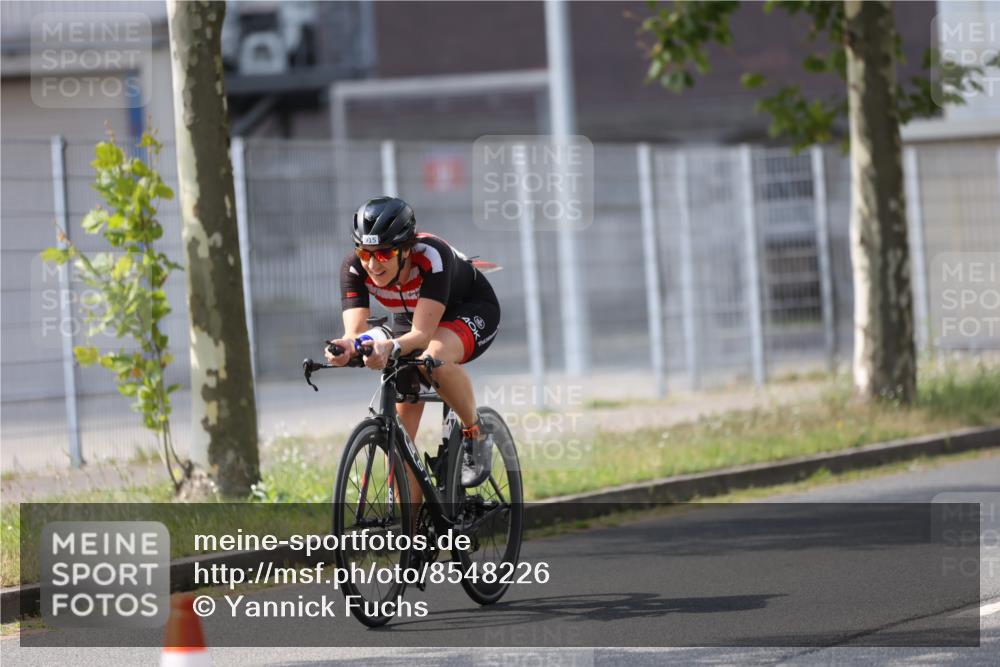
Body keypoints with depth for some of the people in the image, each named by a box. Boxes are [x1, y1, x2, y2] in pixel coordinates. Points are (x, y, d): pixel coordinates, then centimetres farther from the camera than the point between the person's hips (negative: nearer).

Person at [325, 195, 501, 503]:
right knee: (400, 429, -8)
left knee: (434, 358, -39)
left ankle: (476, 434, -14)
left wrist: (390, 347, -65)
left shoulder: (432, 256, -38)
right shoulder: (354, 267, -26)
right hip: (412, 319, 5)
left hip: (472, 312, -5)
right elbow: (355, 331, -34)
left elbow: (423, 335, -44)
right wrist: (347, 347, -58)